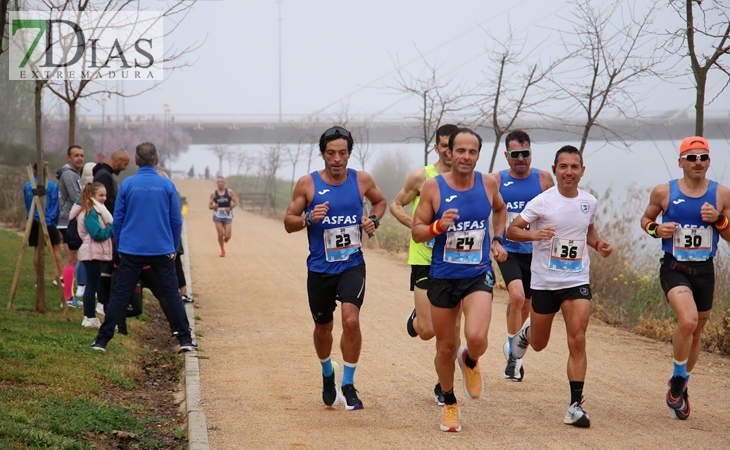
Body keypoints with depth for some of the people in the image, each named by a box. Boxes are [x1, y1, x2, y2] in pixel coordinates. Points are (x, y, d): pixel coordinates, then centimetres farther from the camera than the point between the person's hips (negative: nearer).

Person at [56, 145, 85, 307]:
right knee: (71, 260, -9)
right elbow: (76, 198, -20)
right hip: (69, 222, -10)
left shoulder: (75, 174, 19)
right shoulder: (68, 174, -13)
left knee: (72, 260, 12)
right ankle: (67, 298, -8)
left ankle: (69, 296, 16)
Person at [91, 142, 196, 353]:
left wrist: (120, 248, 14)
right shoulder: (167, 185, -2)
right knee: (172, 293, 5)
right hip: (162, 250, 0)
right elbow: (176, 221, 3)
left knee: (119, 295, 4)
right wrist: (173, 248, 14)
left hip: (131, 250, 0)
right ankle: (185, 339, 4)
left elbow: (118, 219, 3)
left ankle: (102, 340, 5)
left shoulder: (127, 184, -2)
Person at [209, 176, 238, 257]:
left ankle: (225, 240, 32)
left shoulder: (230, 192, -2)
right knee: (220, 235, -6)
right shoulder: (214, 194, 0)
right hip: (218, 216, 0)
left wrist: (230, 208, -17)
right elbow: (209, 205, 4)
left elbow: (235, 202, 1)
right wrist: (213, 206, -19)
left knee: (227, 236, -5)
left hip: (227, 216, 0)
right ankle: (222, 250, 14)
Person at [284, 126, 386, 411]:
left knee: (351, 320, -20)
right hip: (320, 269, 1)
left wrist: (374, 220, 0)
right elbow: (289, 222, 0)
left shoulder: (362, 180, 0)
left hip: (352, 265, -1)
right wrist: (309, 219, -20)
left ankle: (348, 385, -5)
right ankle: (328, 374, 43)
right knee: (323, 327, 14)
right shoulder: (308, 184, -5)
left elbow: (380, 201, 20)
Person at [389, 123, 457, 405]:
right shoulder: (421, 176, -4)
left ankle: (443, 386, 15)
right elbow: (396, 206, 5)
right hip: (424, 258, -2)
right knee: (426, 331, -5)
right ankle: (415, 317, 32)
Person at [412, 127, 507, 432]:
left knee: (477, 338, -22)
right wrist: (439, 226, -23)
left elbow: (500, 209, 23)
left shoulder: (488, 184, -1)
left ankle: (470, 362, 15)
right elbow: (416, 232, -4)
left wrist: (496, 240, 10)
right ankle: (449, 404, 33)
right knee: (446, 347, 9)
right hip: (443, 277, 0)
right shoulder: (433, 187, -7)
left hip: (478, 275, 0)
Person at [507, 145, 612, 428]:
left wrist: (598, 244, 2)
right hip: (544, 282, -2)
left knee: (577, 340, -13)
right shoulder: (542, 202, -11)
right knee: (539, 345, 14)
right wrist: (534, 234, -29)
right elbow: (511, 230, -10)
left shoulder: (589, 202, 2)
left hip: (577, 281, 2)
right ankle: (527, 331, 52)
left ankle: (575, 405, -11)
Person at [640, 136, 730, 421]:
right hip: (674, 268, -3)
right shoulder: (664, 192, -2)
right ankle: (678, 381, -4)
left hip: (705, 270, 3)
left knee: (696, 332, 14)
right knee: (688, 321, -26)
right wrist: (656, 229, -9)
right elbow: (646, 219, 13)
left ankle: (680, 389, 36)